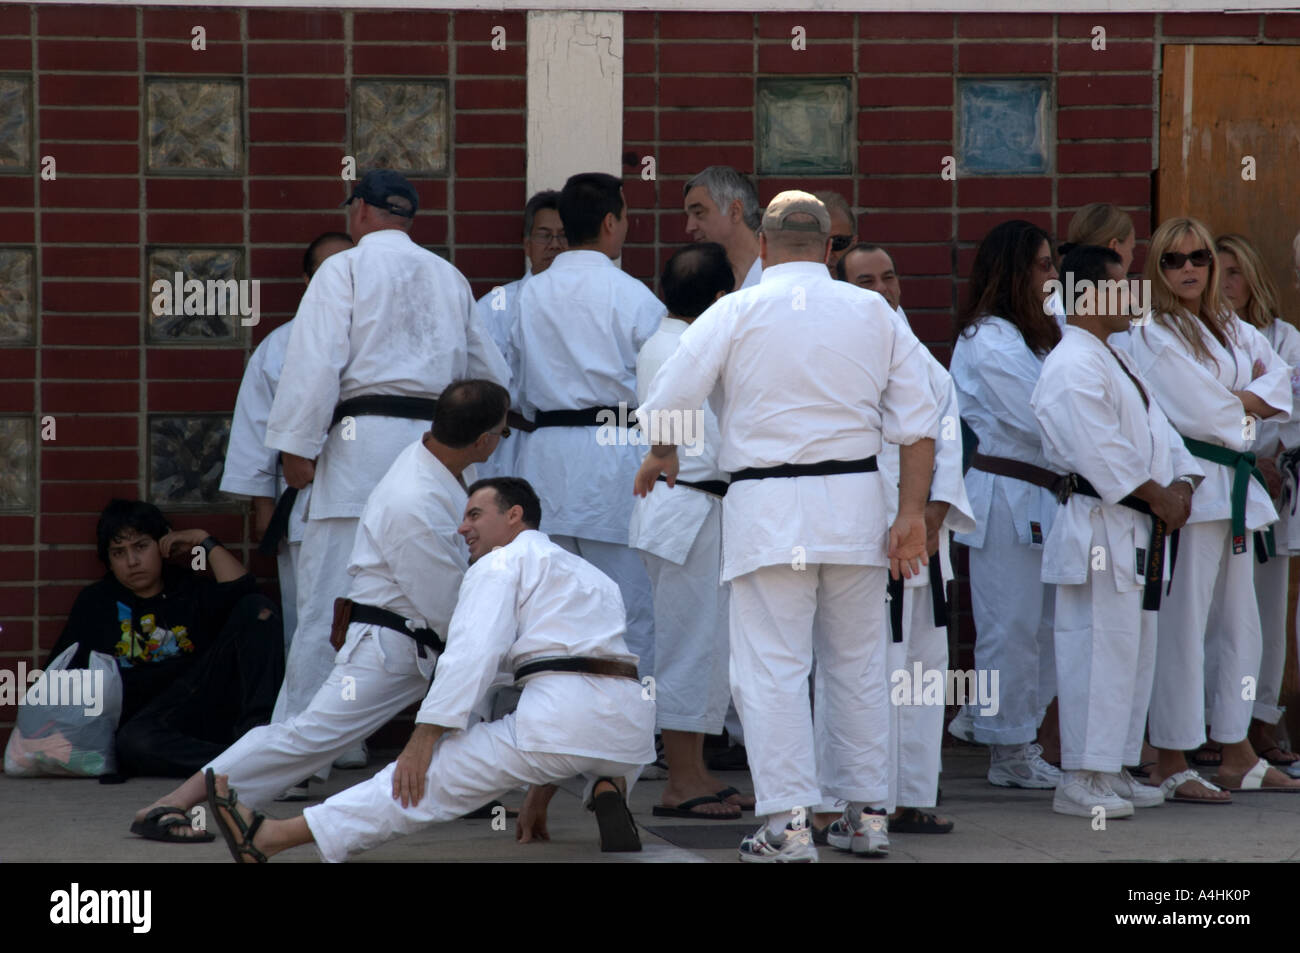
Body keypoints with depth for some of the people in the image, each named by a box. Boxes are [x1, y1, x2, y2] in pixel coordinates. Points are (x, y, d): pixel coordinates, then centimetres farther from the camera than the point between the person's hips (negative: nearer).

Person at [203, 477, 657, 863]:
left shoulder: (501, 563, 9)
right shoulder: (591, 576, 32)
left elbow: (471, 655, -7)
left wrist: (423, 740, -6)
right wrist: (539, 796, 38)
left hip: (564, 717, -7)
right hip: (634, 724, 7)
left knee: (423, 781, -2)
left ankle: (269, 837, -3)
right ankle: (609, 790, 6)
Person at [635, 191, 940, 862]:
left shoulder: (736, 313, -4)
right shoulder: (874, 313, 7)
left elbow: (667, 401, -3)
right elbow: (918, 423, 5)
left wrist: (660, 457, 17)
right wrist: (912, 515, 6)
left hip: (767, 506, -4)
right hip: (855, 501, 4)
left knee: (772, 668, -2)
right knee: (857, 662, 13)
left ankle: (787, 824, -6)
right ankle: (866, 814, 18)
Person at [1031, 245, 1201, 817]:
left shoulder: (1114, 362, 20)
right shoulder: (1072, 366, -14)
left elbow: (1158, 430, 19)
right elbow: (1098, 450, -21)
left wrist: (1182, 482, 2)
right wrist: (1157, 494, -15)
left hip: (1139, 533, 11)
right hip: (1098, 529, -11)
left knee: (1134, 651, 14)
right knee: (1098, 652, -10)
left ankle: (1115, 770, 21)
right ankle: (1080, 781, -8)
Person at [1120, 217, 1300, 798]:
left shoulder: (1233, 331, 17)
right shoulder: (1151, 334, -9)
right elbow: (1196, 413, -17)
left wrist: (1242, 400, -8)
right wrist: (1246, 407, 0)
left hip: (1234, 486, 9)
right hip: (1188, 487, -9)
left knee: (1239, 622, 14)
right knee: (1182, 624, -10)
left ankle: (1236, 755, 23)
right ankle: (1170, 764, -6)